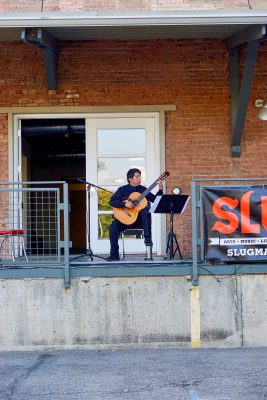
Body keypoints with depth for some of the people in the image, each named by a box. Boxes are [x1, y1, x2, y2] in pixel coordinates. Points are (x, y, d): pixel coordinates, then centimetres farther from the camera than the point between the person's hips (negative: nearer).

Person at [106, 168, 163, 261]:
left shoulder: (143, 189, 9)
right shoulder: (122, 190, 2)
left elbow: (155, 199, 4)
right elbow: (112, 201, -10)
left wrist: (160, 189, -10)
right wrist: (125, 204, -22)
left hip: (140, 218, 1)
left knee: (147, 206, -28)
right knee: (113, 226, -27)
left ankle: (147, 238, -27)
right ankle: (114, 255, -17)